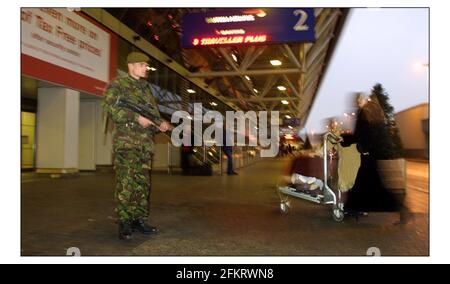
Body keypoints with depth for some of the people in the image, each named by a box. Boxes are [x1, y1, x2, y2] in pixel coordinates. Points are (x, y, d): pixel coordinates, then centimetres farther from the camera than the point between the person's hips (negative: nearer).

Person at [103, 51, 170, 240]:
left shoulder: (146, 88, 22)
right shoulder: (117, 85, 3)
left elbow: (154, 112, 21)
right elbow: (111, 108, -11)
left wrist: (160, 124, -1)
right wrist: (137, 117, -18)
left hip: (146, 143, 6)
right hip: (126, 141, -6)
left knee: (143, 184, 6)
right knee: (125, 183, -7)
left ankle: (139, 219, 15)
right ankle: (124, 223, -1)